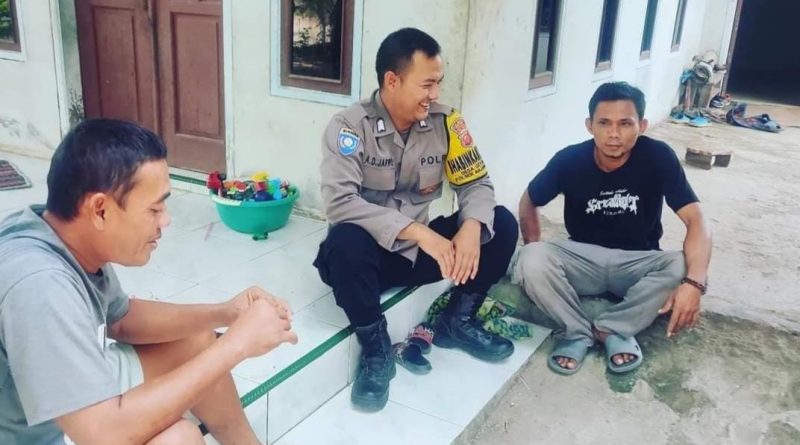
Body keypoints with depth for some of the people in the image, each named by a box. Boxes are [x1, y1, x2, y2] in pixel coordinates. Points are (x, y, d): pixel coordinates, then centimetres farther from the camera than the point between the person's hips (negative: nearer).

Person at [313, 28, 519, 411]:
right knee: (346, 240, -37)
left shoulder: (445, 121, -5)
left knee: (501, 224, -12)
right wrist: (418, 231, -36)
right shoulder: (349, 126, -18)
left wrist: (472, 226, -26)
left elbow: (476, 182, -3)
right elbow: (339, 203, -29)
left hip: (422, 248, 4)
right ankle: (375, 348, -13)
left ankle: (457, 322, 8)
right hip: (369, 254, -4)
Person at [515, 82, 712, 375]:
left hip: (637, 263, 0)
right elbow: (529, 202, 2)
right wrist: (535, 254, -12)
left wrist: (694, 282, -40)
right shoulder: (570, 160, -15)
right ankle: (578, 331, -13)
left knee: (684, 269, -32)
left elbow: (696, 222, -23)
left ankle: (612, 328, -18)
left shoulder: (658, 157, -18)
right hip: (584, 258, 0)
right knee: (531, 261, -29)